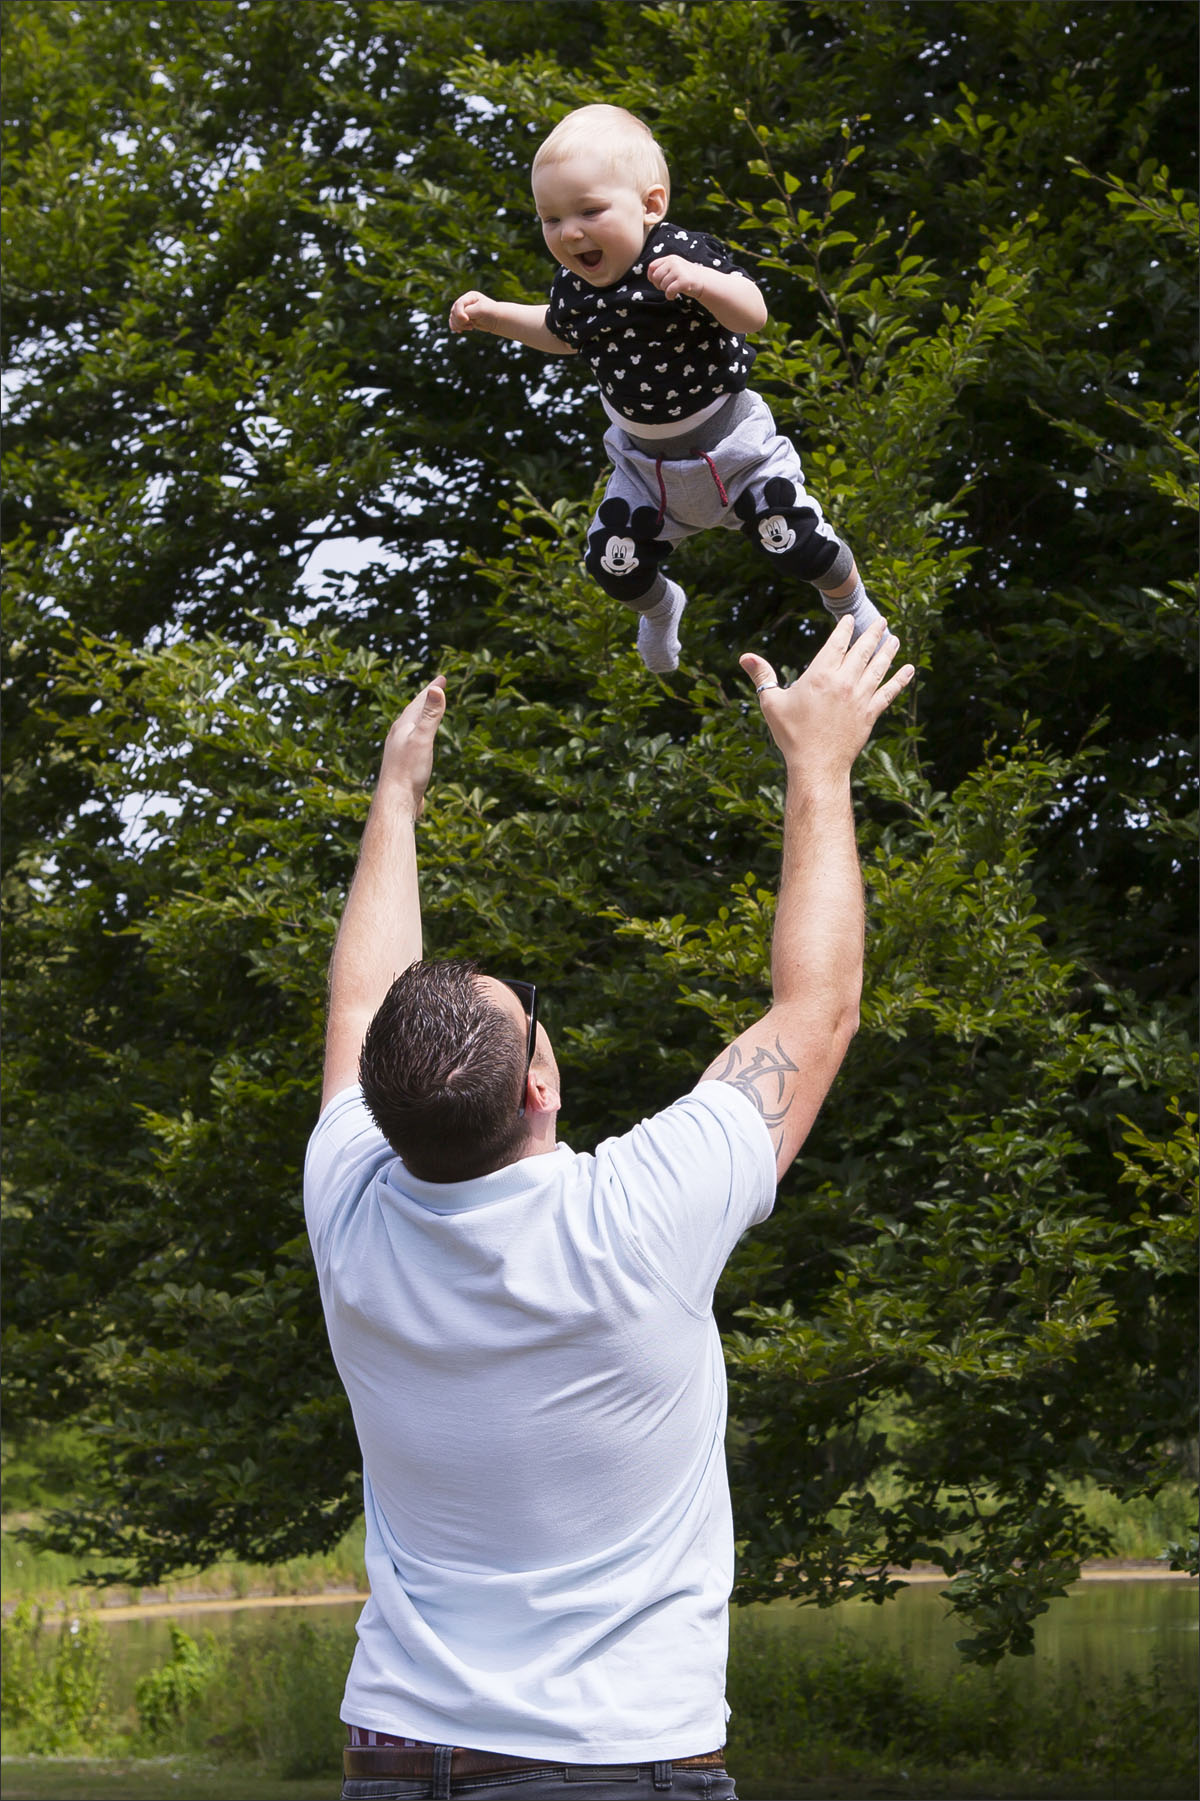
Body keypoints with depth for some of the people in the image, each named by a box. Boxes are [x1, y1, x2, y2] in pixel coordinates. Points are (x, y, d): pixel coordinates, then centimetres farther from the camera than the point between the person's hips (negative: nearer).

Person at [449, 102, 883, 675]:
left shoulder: (683, 254, -27)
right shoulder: (574, 285, -10)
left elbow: (752, 315, -35)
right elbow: (561, 334, 13)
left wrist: (699, 281, -52)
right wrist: (495, 315, 2)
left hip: (728, 443, -4)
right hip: (643, 457, 5)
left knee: (801, 545, -2)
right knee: (614, 564, 4)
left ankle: (851, 605, 33)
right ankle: (661, 607, 41)